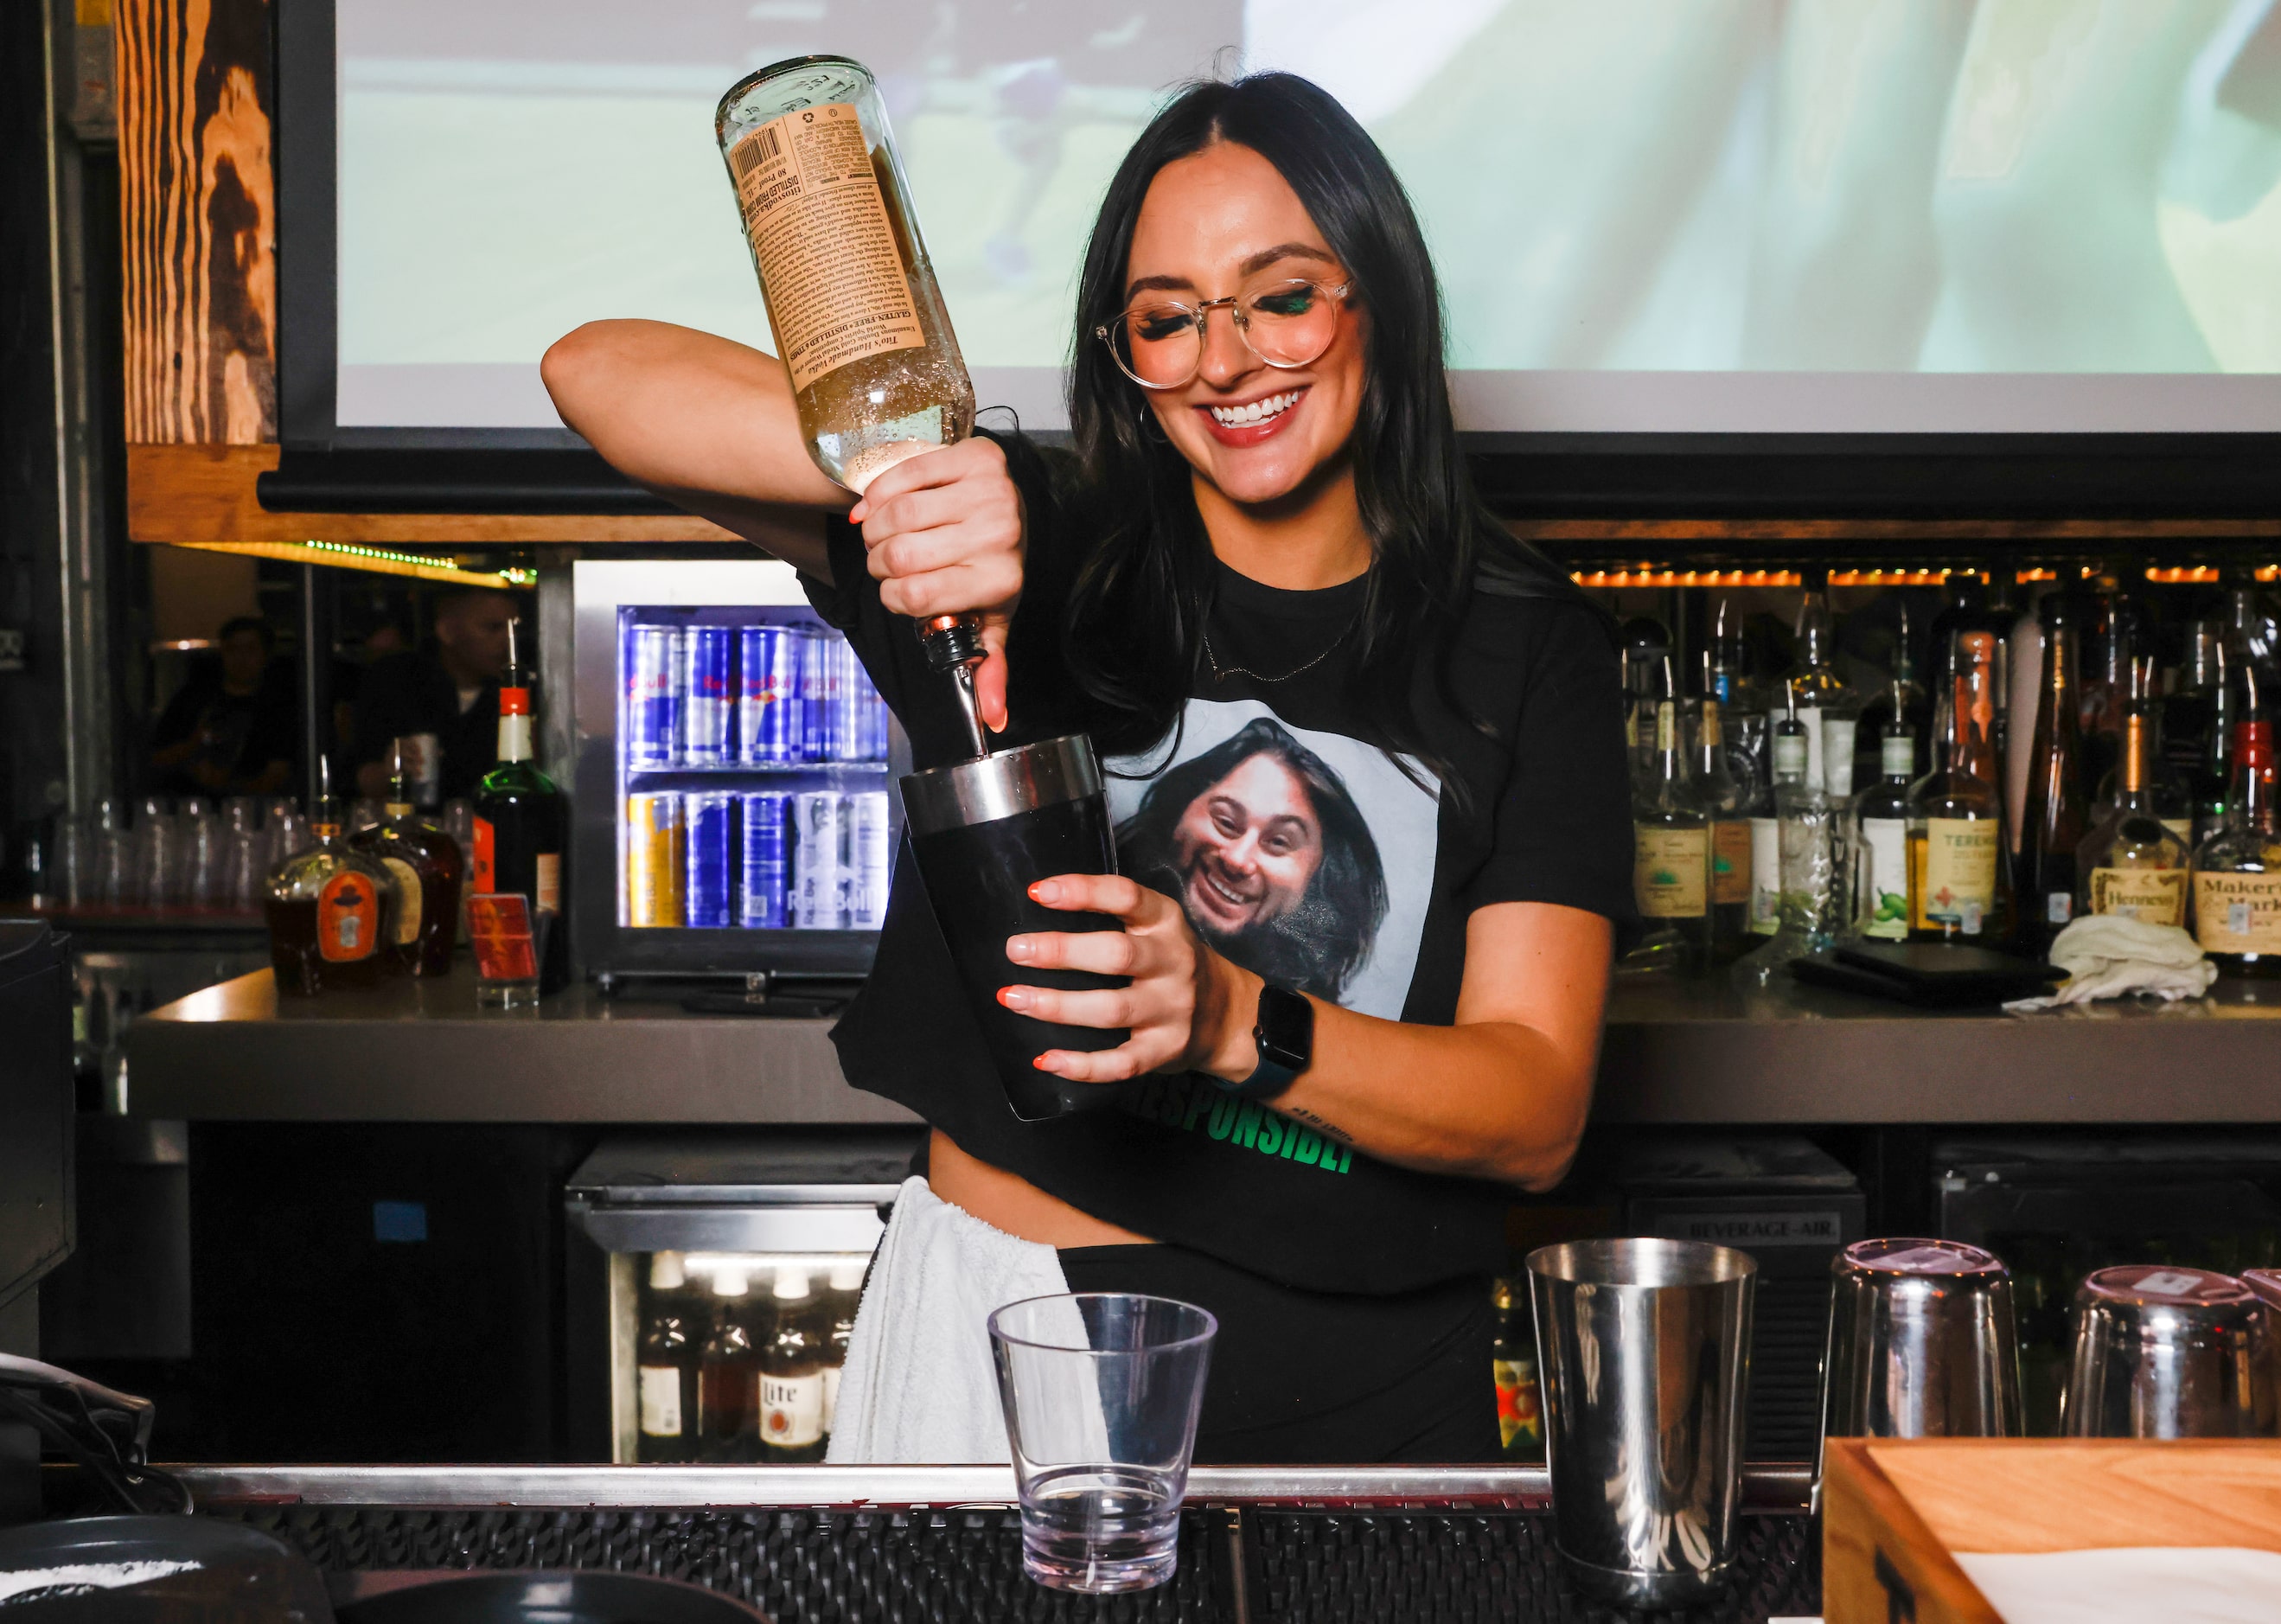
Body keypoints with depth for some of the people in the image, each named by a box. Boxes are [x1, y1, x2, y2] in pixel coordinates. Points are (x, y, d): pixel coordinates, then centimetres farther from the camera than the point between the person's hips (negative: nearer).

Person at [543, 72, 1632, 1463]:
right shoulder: (1042, 551, -4)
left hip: (1357, 1387, 0)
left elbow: (1539, 1112, -11)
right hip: (994, 1342, 0)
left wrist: (1233, 1020, -29)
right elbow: (599, 372, -10)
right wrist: (897, 456, -29)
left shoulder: (1526, 649, -3)